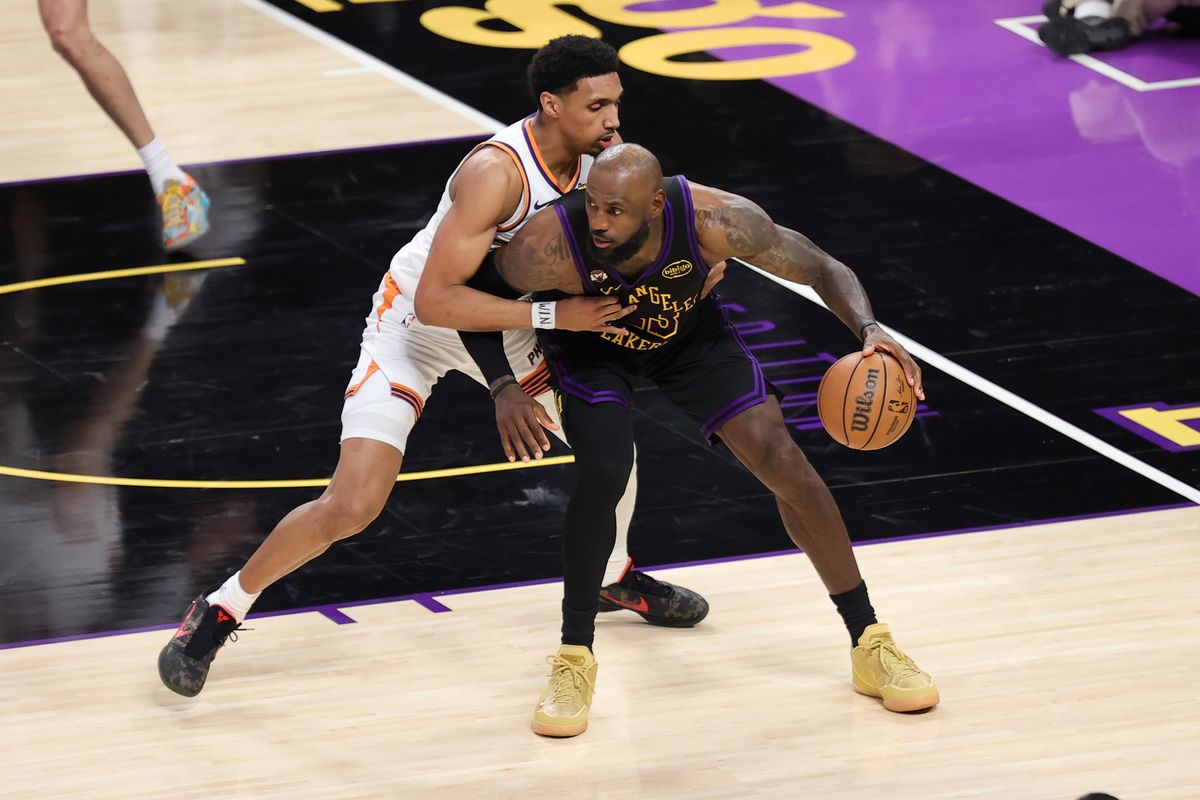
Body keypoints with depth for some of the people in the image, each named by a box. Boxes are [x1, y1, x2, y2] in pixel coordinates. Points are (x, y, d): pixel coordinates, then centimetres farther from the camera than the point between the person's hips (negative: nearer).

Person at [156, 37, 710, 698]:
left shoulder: (603, 151, -13)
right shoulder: (496, 172, -35)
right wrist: (554, 314, -37)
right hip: (415, 321, -7)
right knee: (352, 505, -17)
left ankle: (613, 576, 40)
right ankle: (218, 612, 1)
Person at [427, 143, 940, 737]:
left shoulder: (714, 220, -37)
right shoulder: (550, 245, -39)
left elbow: (824, 270, -23)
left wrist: (868, 328, -40)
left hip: (691, 333, 1)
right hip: (591, 347, -1)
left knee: (784, 463, -7)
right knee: (603, 470, -25)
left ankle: (869, 646, 7)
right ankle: (574, 660, -6)